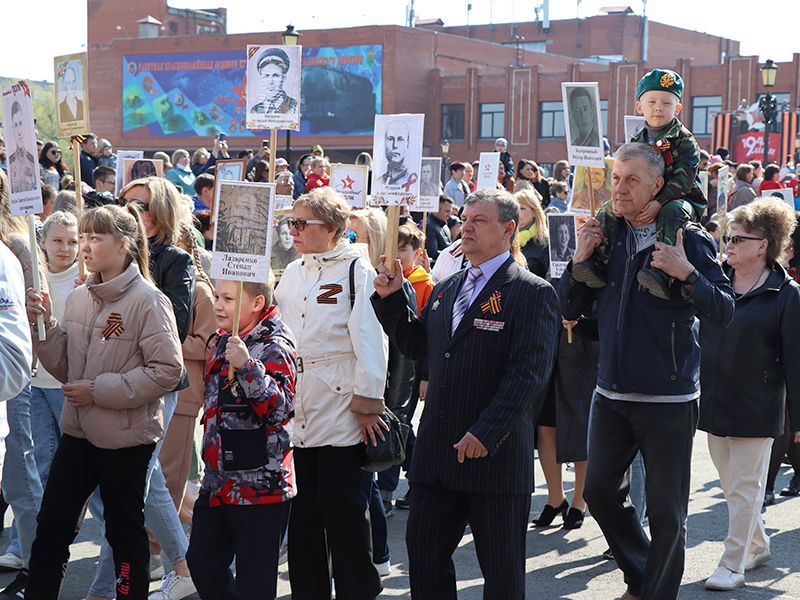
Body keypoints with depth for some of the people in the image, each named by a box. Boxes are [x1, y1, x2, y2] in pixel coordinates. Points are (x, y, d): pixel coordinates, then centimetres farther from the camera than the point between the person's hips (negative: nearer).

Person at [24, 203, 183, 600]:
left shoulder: (147, 301, -14)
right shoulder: (78, 298, 6)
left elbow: (167, 370, -19)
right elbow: (65, 368, 10)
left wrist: (99, 390, -18)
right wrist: (43, 324, -5)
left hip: (127, 437, -6)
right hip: (79, 432, 6)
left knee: (125, 530, 8)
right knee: (52, 525, 9)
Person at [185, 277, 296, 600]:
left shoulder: (274, 347, -13)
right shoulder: (221, 343, 13)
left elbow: (278, 408, -26)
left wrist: (246, 366, -34)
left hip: (260, 486, -9)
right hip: (218, 482, 9)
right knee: (202, 562, 12)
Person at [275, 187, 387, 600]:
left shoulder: (356, 269, -5)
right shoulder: (292, 273, 16)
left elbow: (370, 339, -10)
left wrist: (367, 401, -13)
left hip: (340, 409, -6)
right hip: (294, 408, 6)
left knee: (341, 507, -3)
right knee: (301, 507, 8)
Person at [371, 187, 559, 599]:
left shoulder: (532, 293, -8)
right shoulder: (446, 289, 15)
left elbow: (529, 372, -16)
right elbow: (415, 345, 19)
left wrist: (485, 433, -22)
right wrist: (391, 298, 6)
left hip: (496, 454, -6)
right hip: (437, 450, 7)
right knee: (423, 552, 11)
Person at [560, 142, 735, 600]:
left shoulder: (688, 239, -7)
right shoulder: (607, 238, 7)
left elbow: (724, 312, -11)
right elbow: (570, 310, 10)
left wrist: (686, 274, -25)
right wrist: (580, 260, -5)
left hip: (668, 399, -5)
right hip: (612, 394, 5)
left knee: (666, 510, 2)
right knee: (600, 492, 13)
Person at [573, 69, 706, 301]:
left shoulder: (684, 140, -6)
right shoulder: (637, 142, 10)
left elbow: (684, 177, -16)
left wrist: (659, 203, -29)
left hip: (679, 198, -6)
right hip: (642, 200, 6)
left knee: (672, 211, -38)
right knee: (609, 209, -12)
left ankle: (662, 272, -51)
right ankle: (598, 264, -19)